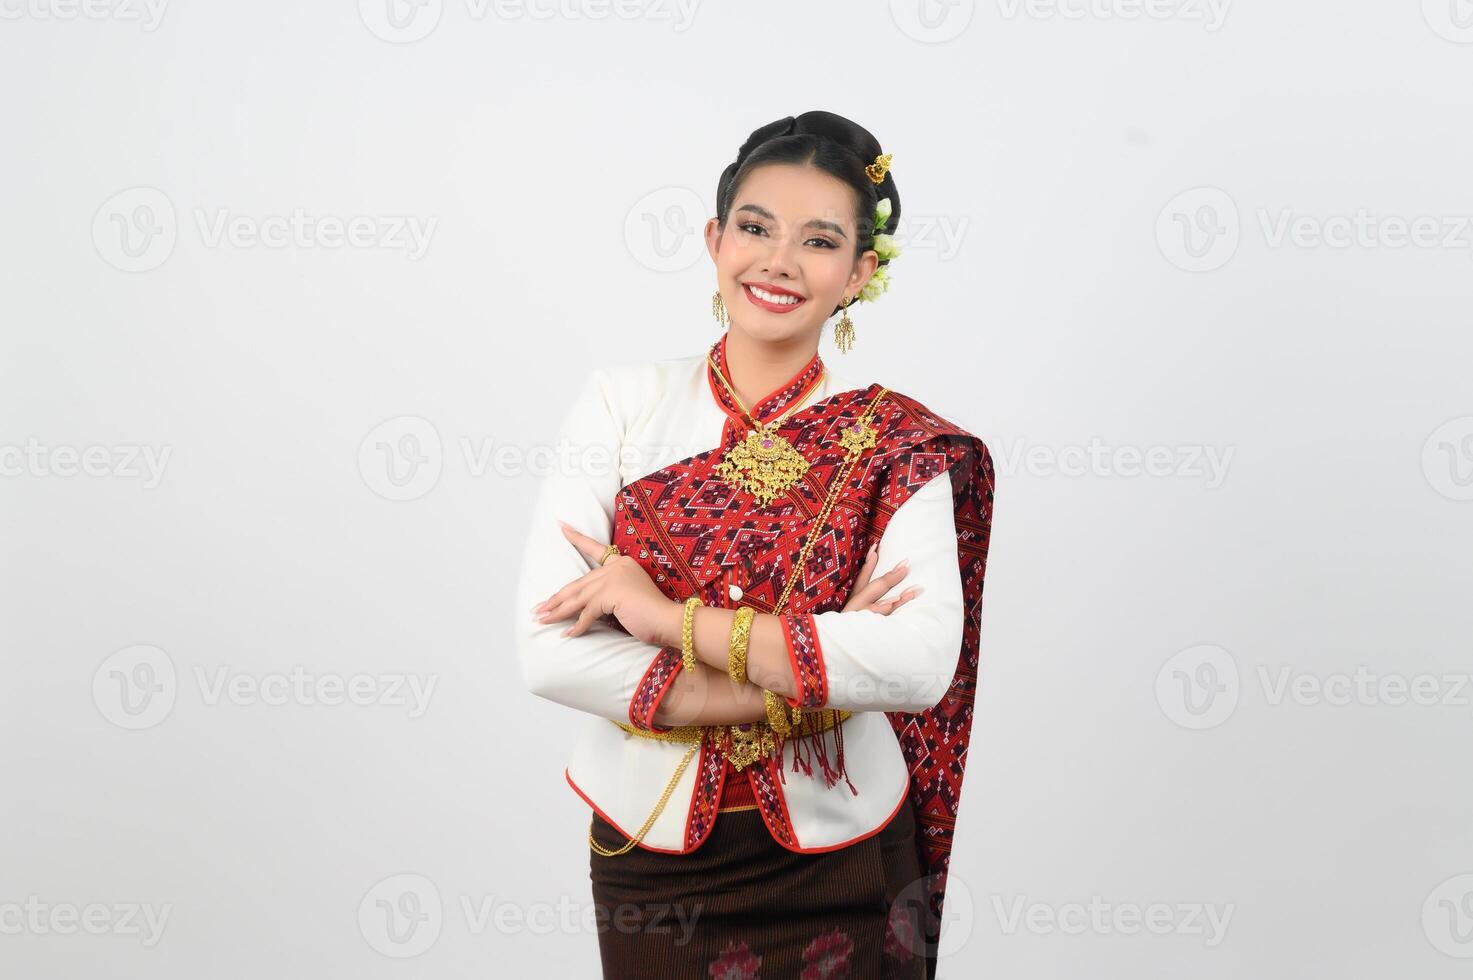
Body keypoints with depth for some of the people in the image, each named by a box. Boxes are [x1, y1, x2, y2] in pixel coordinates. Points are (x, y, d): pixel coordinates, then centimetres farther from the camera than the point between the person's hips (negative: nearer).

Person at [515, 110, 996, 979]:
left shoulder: (896, 444, -7)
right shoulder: (622, 402, -5)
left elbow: (922, 662, -22)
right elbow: (549, 649, -14)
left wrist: (669, 616, -23)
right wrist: (808, 686, -18)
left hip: (834, 866, -1)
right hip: (649, 852, 1)